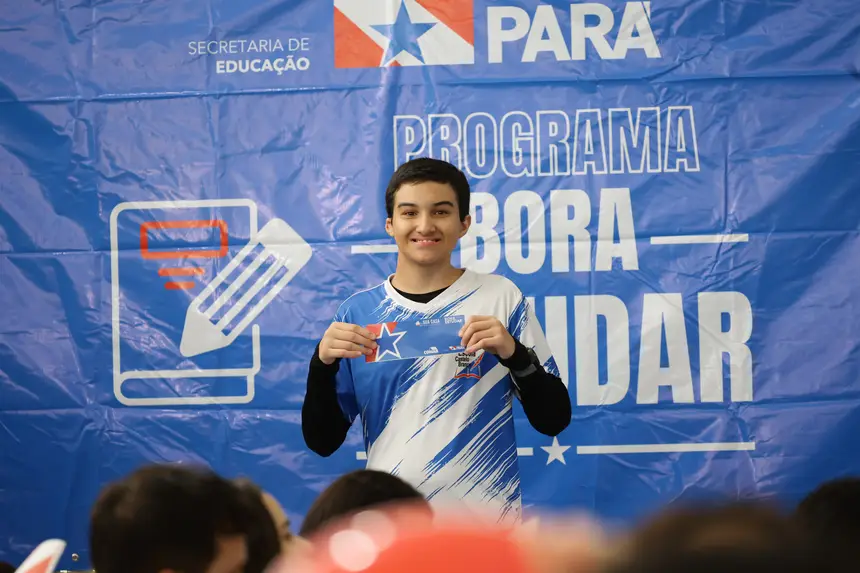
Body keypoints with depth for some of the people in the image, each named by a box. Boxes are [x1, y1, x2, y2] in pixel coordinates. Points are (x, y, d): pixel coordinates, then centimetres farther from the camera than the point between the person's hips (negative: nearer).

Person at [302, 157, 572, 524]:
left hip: (485, 521, -1)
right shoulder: (358, 310, 1)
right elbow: (322, 441, 3)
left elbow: (554, 421, -3)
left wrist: (515, 354, -19)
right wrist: (322, 363, -14)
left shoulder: (501, 298, -3)